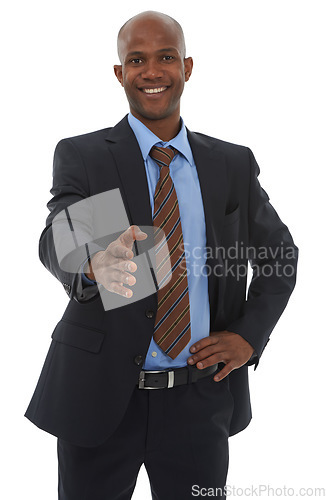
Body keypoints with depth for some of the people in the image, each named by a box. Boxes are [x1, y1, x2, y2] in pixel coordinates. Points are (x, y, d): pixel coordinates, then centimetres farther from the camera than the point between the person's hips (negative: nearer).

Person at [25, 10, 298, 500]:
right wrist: (94, 264, -43)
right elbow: (57, 241, -19)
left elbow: (280, 254, 13)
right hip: (101, 394, -1)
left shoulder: (234, 164, 5)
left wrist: (248, 335, -2)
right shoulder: (81, 155, -3)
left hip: (200, 399, 2)